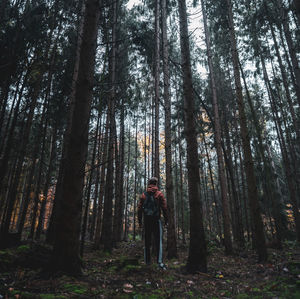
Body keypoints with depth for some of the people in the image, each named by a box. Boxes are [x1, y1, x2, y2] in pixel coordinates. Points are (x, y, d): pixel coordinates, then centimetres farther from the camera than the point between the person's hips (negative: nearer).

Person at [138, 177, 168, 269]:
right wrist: (166, 220, 3)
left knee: (147, 241, 12)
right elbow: (164, 207, -5)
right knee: (158, 241, -2)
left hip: (146, 220, 3)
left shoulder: (143, 195, 6)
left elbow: (139, 208, 4)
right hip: (156, 220, -3)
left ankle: (147, 261, 17)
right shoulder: (159, 194, -1)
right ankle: (159, 261, -12)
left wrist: (140, 221, 9)